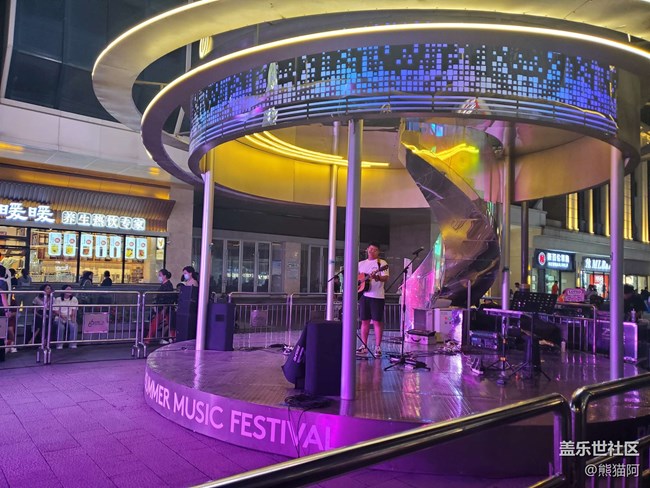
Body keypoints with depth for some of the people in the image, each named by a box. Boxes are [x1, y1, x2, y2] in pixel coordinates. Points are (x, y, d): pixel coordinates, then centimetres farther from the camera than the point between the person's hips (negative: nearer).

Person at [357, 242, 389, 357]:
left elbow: (386, 278, -11)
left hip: (377, 296, -4)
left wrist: (377, 277, -30)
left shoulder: (382, 263, 0)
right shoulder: (361, 263, 14)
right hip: (364, 295, 4)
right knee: (364, 321, 8)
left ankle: (378, 347, 5)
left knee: (377, 322, -2)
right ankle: (364, 346, 15)